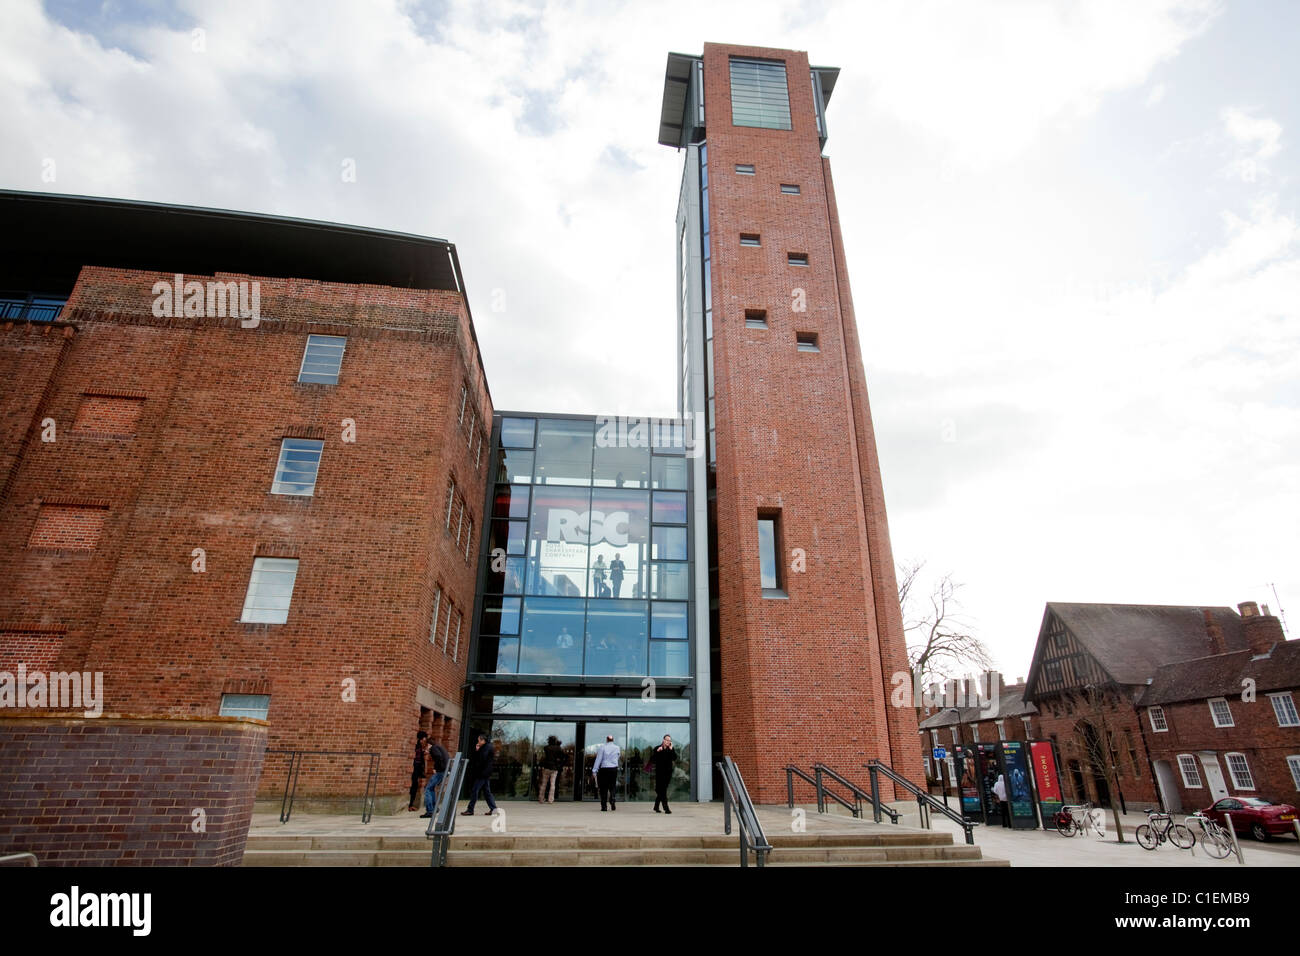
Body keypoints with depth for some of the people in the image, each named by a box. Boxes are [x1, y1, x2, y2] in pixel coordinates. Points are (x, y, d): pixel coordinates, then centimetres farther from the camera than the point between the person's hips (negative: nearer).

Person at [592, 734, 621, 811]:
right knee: (612, 787, 12)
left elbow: (598, 759, -5)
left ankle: (604, 806, 3)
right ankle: (612, 802, -9)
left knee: (603, 788, 5)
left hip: (604, 769, -2)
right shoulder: (617, 747, 5)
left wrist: (594, 770, -4)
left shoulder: (602, 747, -3)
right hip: (614, 769, 2)